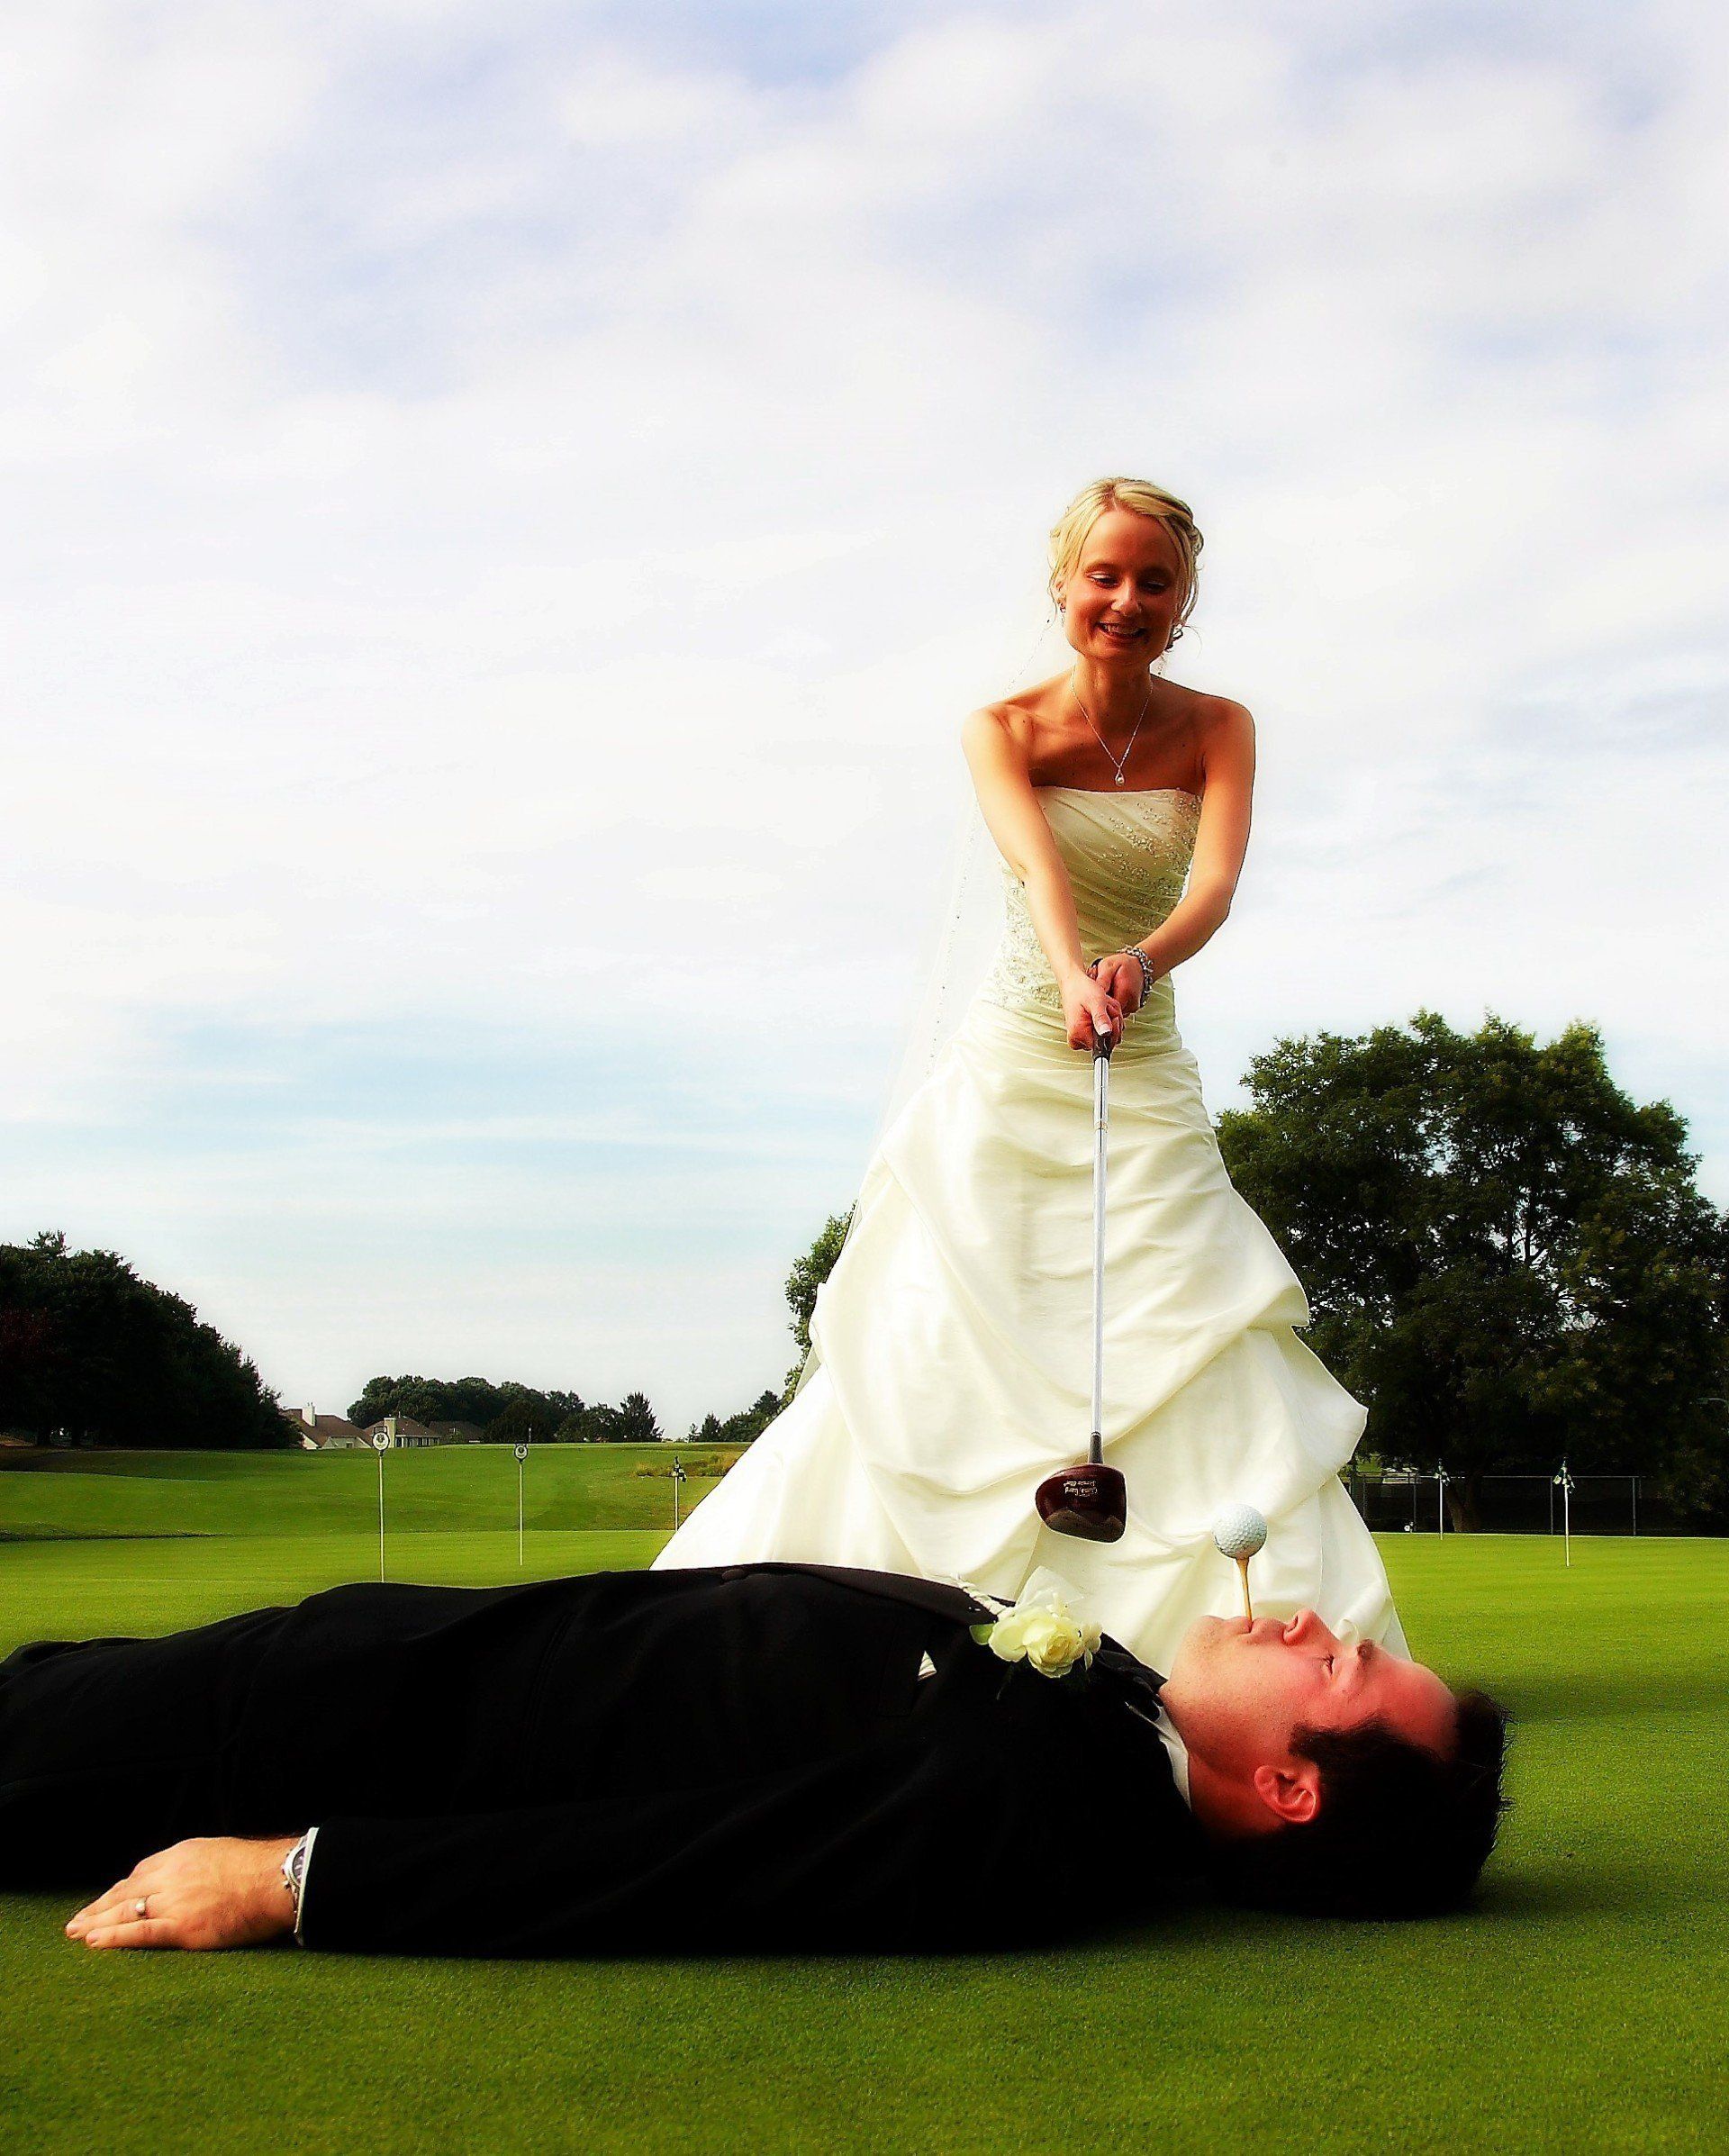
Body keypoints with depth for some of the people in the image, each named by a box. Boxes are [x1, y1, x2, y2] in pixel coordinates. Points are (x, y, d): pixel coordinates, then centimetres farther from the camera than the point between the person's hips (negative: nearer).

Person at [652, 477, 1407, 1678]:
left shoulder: (1217, 731, -1)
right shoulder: (1004, 730, -6)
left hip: (1150, 1085, 1)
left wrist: (1140, 966, -42)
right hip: (1009, 1071, -1)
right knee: (940, 1345, -5)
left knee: (1202, 1354, -11)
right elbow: (1038, 862, -26)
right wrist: (1073, 981, -47)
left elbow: (1216, 881, -20)